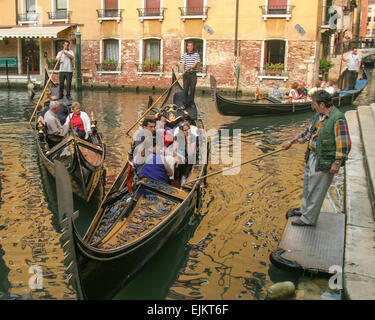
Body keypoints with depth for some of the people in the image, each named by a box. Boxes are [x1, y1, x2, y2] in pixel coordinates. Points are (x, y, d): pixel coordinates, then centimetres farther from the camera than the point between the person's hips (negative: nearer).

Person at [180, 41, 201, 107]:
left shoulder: (196, 54, 3)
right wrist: (183, 71, -21)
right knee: (185, 88, -1)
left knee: (192, 88, 3)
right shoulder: (184, 55, 5)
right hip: (186, 74, 0)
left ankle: (191, 102, 13)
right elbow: (183, 64, -2)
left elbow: (195, 64, -7)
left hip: (193, 73, 0)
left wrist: (190, 68, -25)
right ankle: (185, 102, 5)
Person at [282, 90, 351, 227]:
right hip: (312, 155, 9)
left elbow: (344, 143, -20)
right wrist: (291, 142, 24)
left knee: (316, 189, 1)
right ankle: (305, 210, 39)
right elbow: (309, 131, 20)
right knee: (308, 185, 21)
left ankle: (309, 218, 13)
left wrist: (337, 163, -18)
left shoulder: (338, 118, -21)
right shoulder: (319, 115, 6)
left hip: (324, 161, -9)